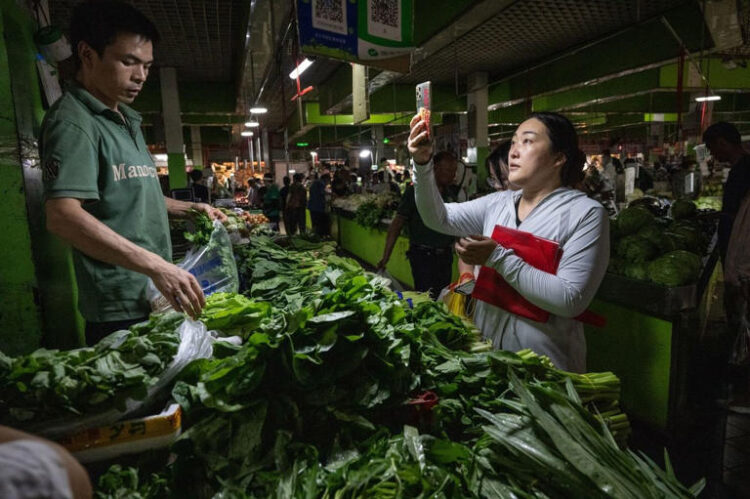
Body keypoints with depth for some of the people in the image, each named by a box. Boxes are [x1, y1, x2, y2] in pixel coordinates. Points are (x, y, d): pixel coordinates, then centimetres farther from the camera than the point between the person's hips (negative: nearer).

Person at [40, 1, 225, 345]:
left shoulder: (126, 122, 17)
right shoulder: (72, 122, -13)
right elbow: (63, 216, -25)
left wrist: (189, 209, 12)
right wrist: (156, 266, -30)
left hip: (157, 296, 9)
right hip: (121, 309, -9)